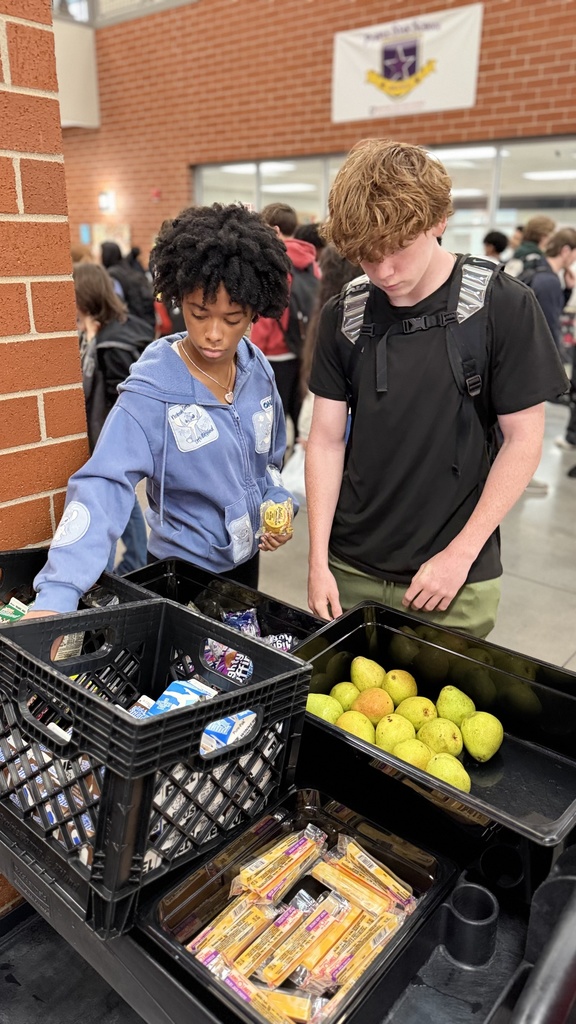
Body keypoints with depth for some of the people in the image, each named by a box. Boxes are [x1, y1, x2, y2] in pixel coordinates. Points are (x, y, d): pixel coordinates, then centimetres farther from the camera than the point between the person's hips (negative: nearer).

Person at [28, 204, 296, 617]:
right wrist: (57, 595, -44)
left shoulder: (258, 371, -6)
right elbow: (102, 488, -34)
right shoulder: (152, 393, -24)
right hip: (183, 572, -5)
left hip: (246, 558, 6)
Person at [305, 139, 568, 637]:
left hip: (456, 581, -2)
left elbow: (523, 440, -7)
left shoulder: (504, 306, -10)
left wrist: (460, 554, -10)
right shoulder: (344, 315, -2)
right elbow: (327, 439, 0)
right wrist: (318, 560, -5)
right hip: (351, 570, 3)